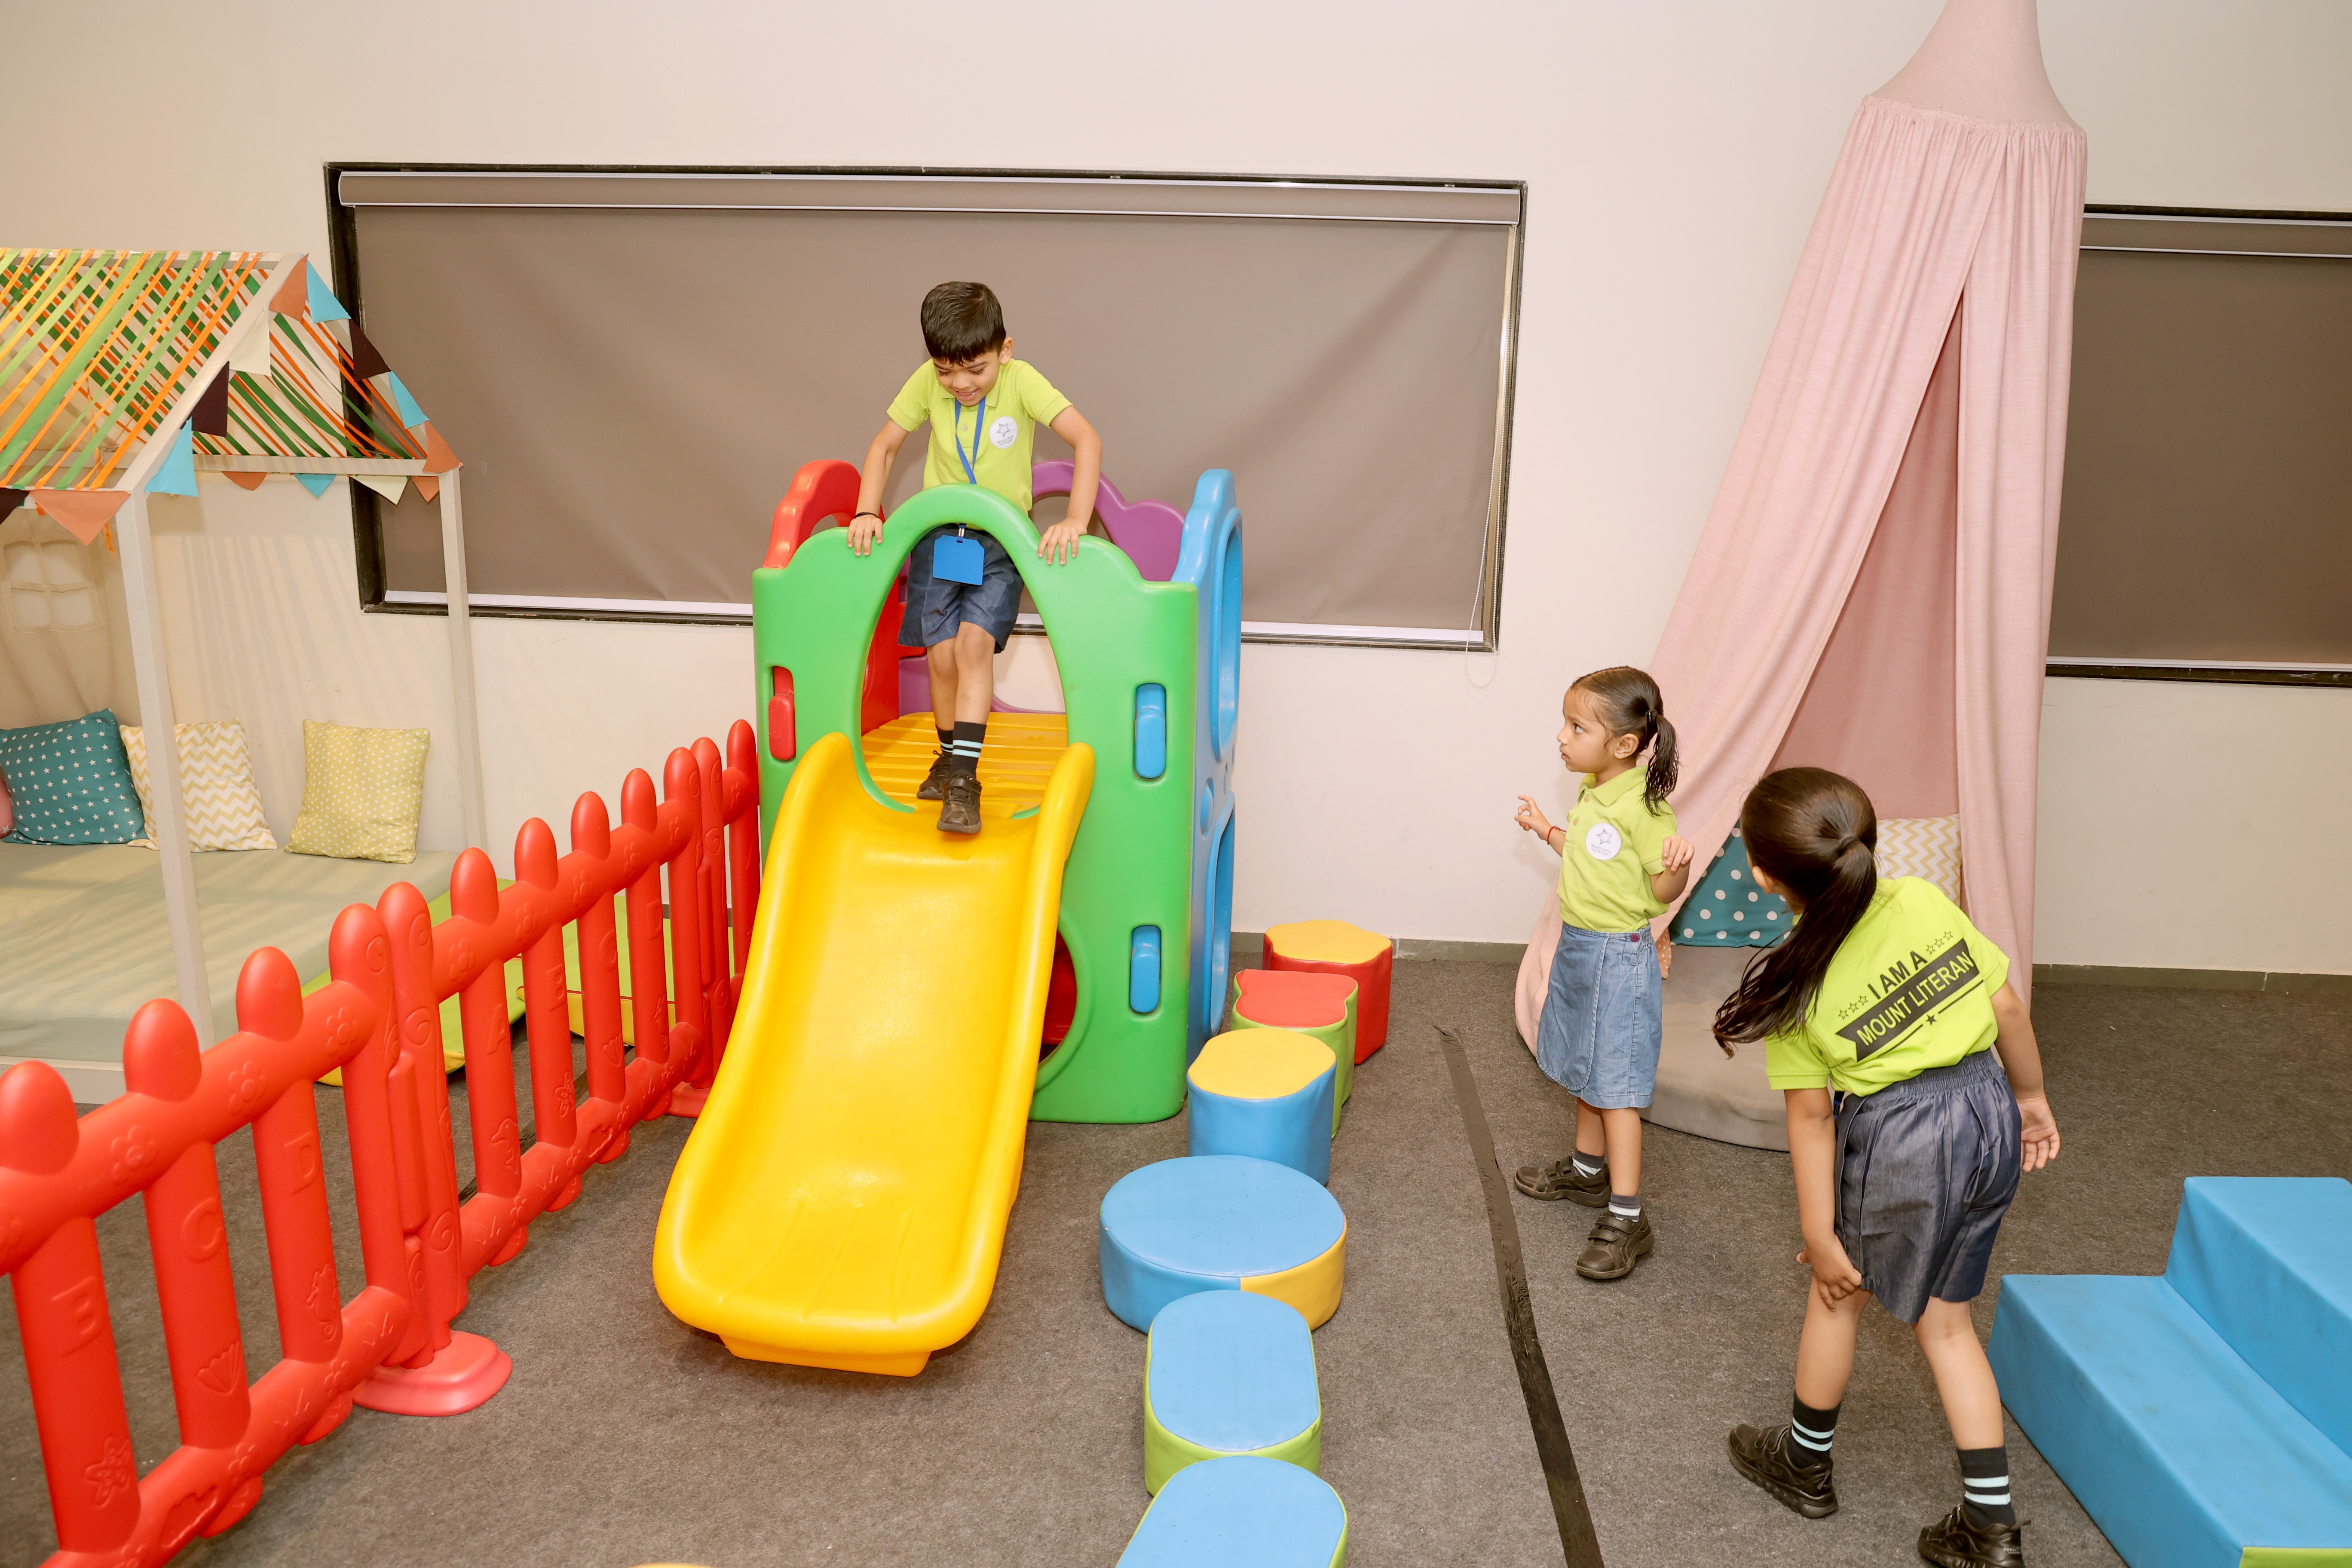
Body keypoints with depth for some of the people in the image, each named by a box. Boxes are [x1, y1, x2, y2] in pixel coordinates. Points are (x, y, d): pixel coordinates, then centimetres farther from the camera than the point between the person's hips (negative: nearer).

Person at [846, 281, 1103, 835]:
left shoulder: (1021, 382, -17)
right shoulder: (926, 382, -8)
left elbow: (1087, 439, -24)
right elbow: (885, 446, 3)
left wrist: (1076, 521, -33)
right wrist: (867, 512, -9)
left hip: (1001, 539, -2)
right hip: (939, 535, 2)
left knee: (975, 641, -20)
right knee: (942, 653, -4)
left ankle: (963, 778, -17)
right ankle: (950, 758, 20)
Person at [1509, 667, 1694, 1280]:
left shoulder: (1644, 806, -23)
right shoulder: (1593, 793, 4)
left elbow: (1663, 892, -19)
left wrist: (1678, 865, -38)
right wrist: (1547, 831, 25)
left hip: (1618, 957, -9)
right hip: (1579, 947, 9)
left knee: (1615, 1085, -6)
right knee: (1584, 1072, 22)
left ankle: (1627, 1219, 1)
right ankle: (1588, 1169, 41)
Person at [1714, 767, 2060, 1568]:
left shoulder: (1795, 985, -16)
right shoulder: (1926, 901, -6)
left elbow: (1812, 1118, -10)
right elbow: (2008, 1006, 2)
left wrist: (1820, 1236, -1)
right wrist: (2031, 1095, 19)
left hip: (1902, 1143, -5)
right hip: (1992, 1114, 5)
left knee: (1839, 1291, 20)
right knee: (1945, 1316, 21)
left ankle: (1805, 1463, 40)